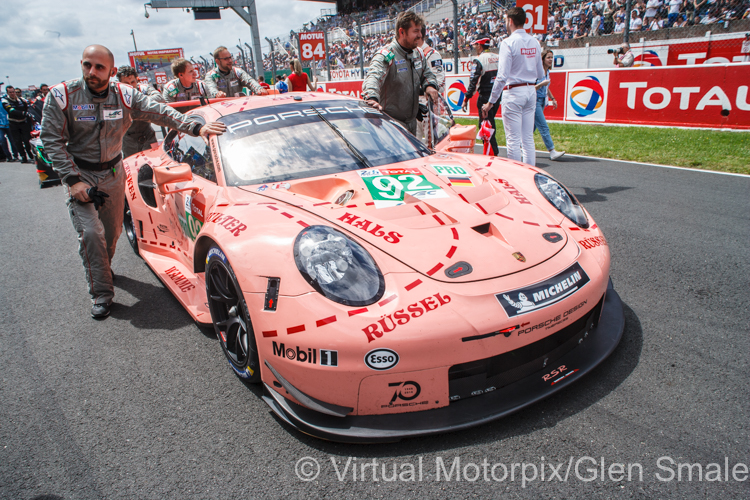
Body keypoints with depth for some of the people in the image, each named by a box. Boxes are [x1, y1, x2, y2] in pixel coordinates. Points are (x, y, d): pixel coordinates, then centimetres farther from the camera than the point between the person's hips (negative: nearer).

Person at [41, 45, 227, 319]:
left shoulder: (124, 95, -7)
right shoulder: (62, 96, -14)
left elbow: (159, 112, -11)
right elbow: (52, 140, -13)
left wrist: (196, 127, -25)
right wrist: (72, 180, -20)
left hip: (114, 172, 3)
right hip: (79, 173, -3)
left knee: (113, 230, 13)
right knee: (90, 232, -13)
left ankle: (101, 266, 43)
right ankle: (101, 294, -3)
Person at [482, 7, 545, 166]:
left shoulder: (508, 43, -11)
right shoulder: (535, 42, 9)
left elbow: (502, 76, -17)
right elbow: (540, 74, 14)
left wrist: (491, 101, -13)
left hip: (513, 92, -7)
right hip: (531, 91, 7)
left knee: (513, 139, -2)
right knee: (528, 138, 11)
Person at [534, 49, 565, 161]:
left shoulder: (547, 72, 11)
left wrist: (553, 98, 24)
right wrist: (541, 84, -29)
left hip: (542, 102, 9)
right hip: (535, 101, -9)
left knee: (532, 127, 12)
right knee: (544, 127, -12)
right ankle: (552, 152, -14)